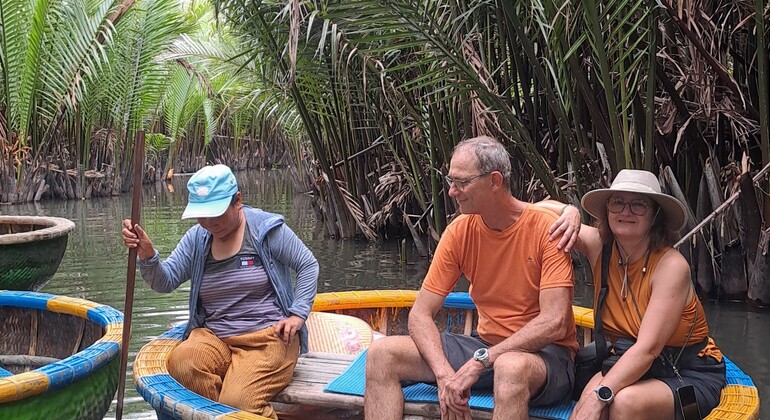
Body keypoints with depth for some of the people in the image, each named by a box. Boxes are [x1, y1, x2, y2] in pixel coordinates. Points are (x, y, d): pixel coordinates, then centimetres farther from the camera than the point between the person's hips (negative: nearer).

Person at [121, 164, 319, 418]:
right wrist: (147, 256, -15)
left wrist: (297, 314, -7)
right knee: (180, 362, -31)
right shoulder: (197, 238, 10)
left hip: (267, 336, -5)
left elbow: (308, 266, 3)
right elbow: (164, 283, 5)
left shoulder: (267, 229, -3)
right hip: (213, 337, 5)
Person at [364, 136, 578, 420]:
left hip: (546, 353, -5)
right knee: (382, 354, -11)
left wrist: (478, 362, -27)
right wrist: (445, 374, -21)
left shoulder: (546, 228, -14)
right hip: (486, 346, 5)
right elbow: (420, 314, -3)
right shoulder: (460, 231, -1)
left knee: (511, 367, -42)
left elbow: (554, 323, -22)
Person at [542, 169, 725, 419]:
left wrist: (600, 396, -38)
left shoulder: (671, 265, -20)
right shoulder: (599, 245, -6)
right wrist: (569, 212, -15)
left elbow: (648, 348, -28)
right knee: (595, 395, -30)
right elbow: (538, 209, 6)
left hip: (689, 375, -4)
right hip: (630, 366, 4)